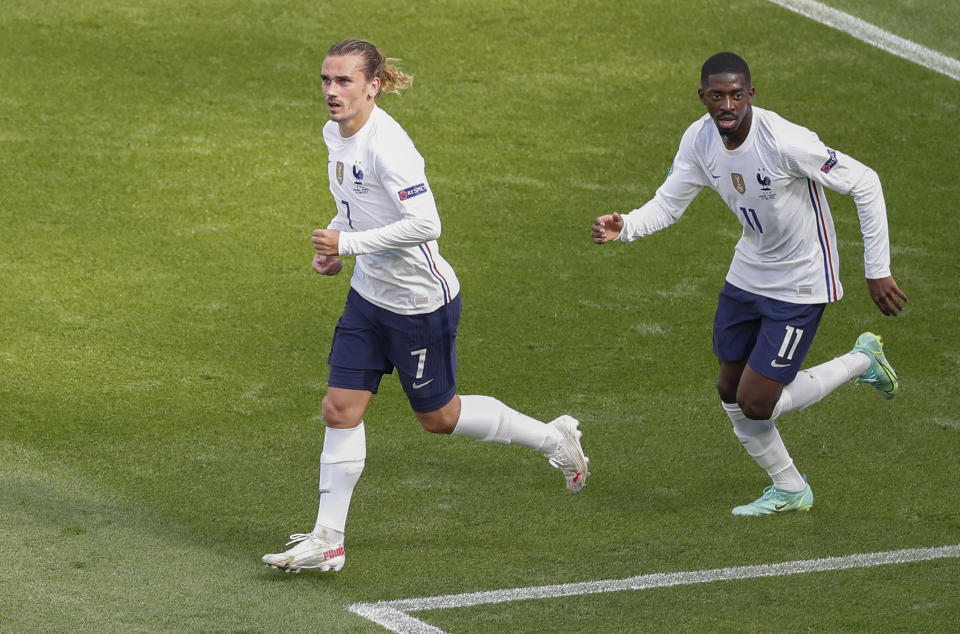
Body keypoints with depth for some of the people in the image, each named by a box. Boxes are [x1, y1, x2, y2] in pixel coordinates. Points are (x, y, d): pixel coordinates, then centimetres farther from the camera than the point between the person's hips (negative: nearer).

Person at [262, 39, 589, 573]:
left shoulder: (387, 145, -26)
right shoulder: (335, 134, 2)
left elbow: (425, 223, -33)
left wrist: (349, 243, -28)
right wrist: (333, 241, 3)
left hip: (421, 303, -8)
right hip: (369, 294, 8)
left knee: (438, 416, 9)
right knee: (341, 408, 2)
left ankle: (554, 437, 29)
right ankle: (327, 541, 8)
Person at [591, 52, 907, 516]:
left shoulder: (786, 142, -30)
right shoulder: (699, 140, -11)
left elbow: (865, 185, -22)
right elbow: (667, 204, -3)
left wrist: (877, 271, -20)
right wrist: (624, 227, -25)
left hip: (801, 284, -7)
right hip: (748, 273, 7)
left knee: (754, 404, -8)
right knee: (731, 393, 11)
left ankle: (862, 361, 15)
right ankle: (789, 490, 34)